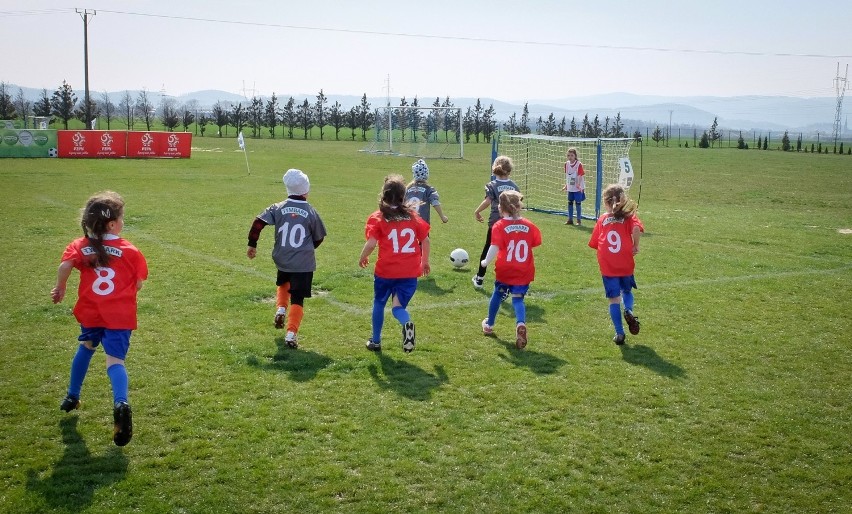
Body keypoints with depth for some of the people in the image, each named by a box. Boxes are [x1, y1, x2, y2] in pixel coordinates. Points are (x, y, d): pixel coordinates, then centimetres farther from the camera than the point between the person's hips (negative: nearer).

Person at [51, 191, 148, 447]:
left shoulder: (80, 246, 2)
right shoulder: (130, 251, -1)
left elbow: (65, 266, -16)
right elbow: (139, 283, -1)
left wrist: (60, 288, 2)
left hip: (90, 313, 3)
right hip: (120, 316, -3)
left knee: (86, 347, 31)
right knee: (115, 360, -11)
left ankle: (72, 397, 45)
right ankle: (121, 403, -39)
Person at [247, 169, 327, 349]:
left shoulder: (278, 208, -3)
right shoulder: (311, 212, -6)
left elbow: (258, 223, -10)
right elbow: (318, 239, 4)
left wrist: (252, 244, 2)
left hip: (282, 261, 3)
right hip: (304, 264, -3)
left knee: (283, 284, 34)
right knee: (297, 299, 3)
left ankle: (281, 308, 14)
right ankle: (291, 334, -6)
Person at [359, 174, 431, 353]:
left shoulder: (377, 218, -5)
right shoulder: (413, 216, 5)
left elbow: (371, 244, -14)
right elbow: (425, 240, 6)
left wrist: (362, 258, 6)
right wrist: (425, 262, 20)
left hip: (385, 271, -2)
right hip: (410, 272, 2)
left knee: (379, 303, 21)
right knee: (398, 307, 6)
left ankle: (376, 341, 33)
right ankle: (407, 324, -29)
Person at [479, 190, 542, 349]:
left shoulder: (499, 226, -13)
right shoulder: (529, 226, -2)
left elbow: (495, 247, -23)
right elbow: (536, 243, 8)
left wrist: (486, 262, -13)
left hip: (504, 271, -1)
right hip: (524, 272, 1)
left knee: (498, 295, 22)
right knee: (518, 299, 6)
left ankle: (489, 325, 42)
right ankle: (521, 323, -26)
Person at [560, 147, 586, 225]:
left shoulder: (579, 164, -14)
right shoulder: (567, 164, 4)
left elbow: (580, 176, -19)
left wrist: (579, 184, -32)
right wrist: (566, 185, 17)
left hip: (578, 188, -6)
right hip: (570, 187, 6)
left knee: (578, 203, 0)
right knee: (570, 203, 11)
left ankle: (579, 220, 9)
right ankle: (570, 219, 21)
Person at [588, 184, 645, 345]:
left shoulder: (602, 219, 4)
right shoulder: (629, 216, -1)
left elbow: (595, 243, 6)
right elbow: (636, 229, -23)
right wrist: (635, 247, -9)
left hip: (607, 268, 0)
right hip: (626, 265, 0)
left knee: (614, 299, 8)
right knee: (627, 291, 24)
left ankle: (619, 333, 7)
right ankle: (628, 310, -6)